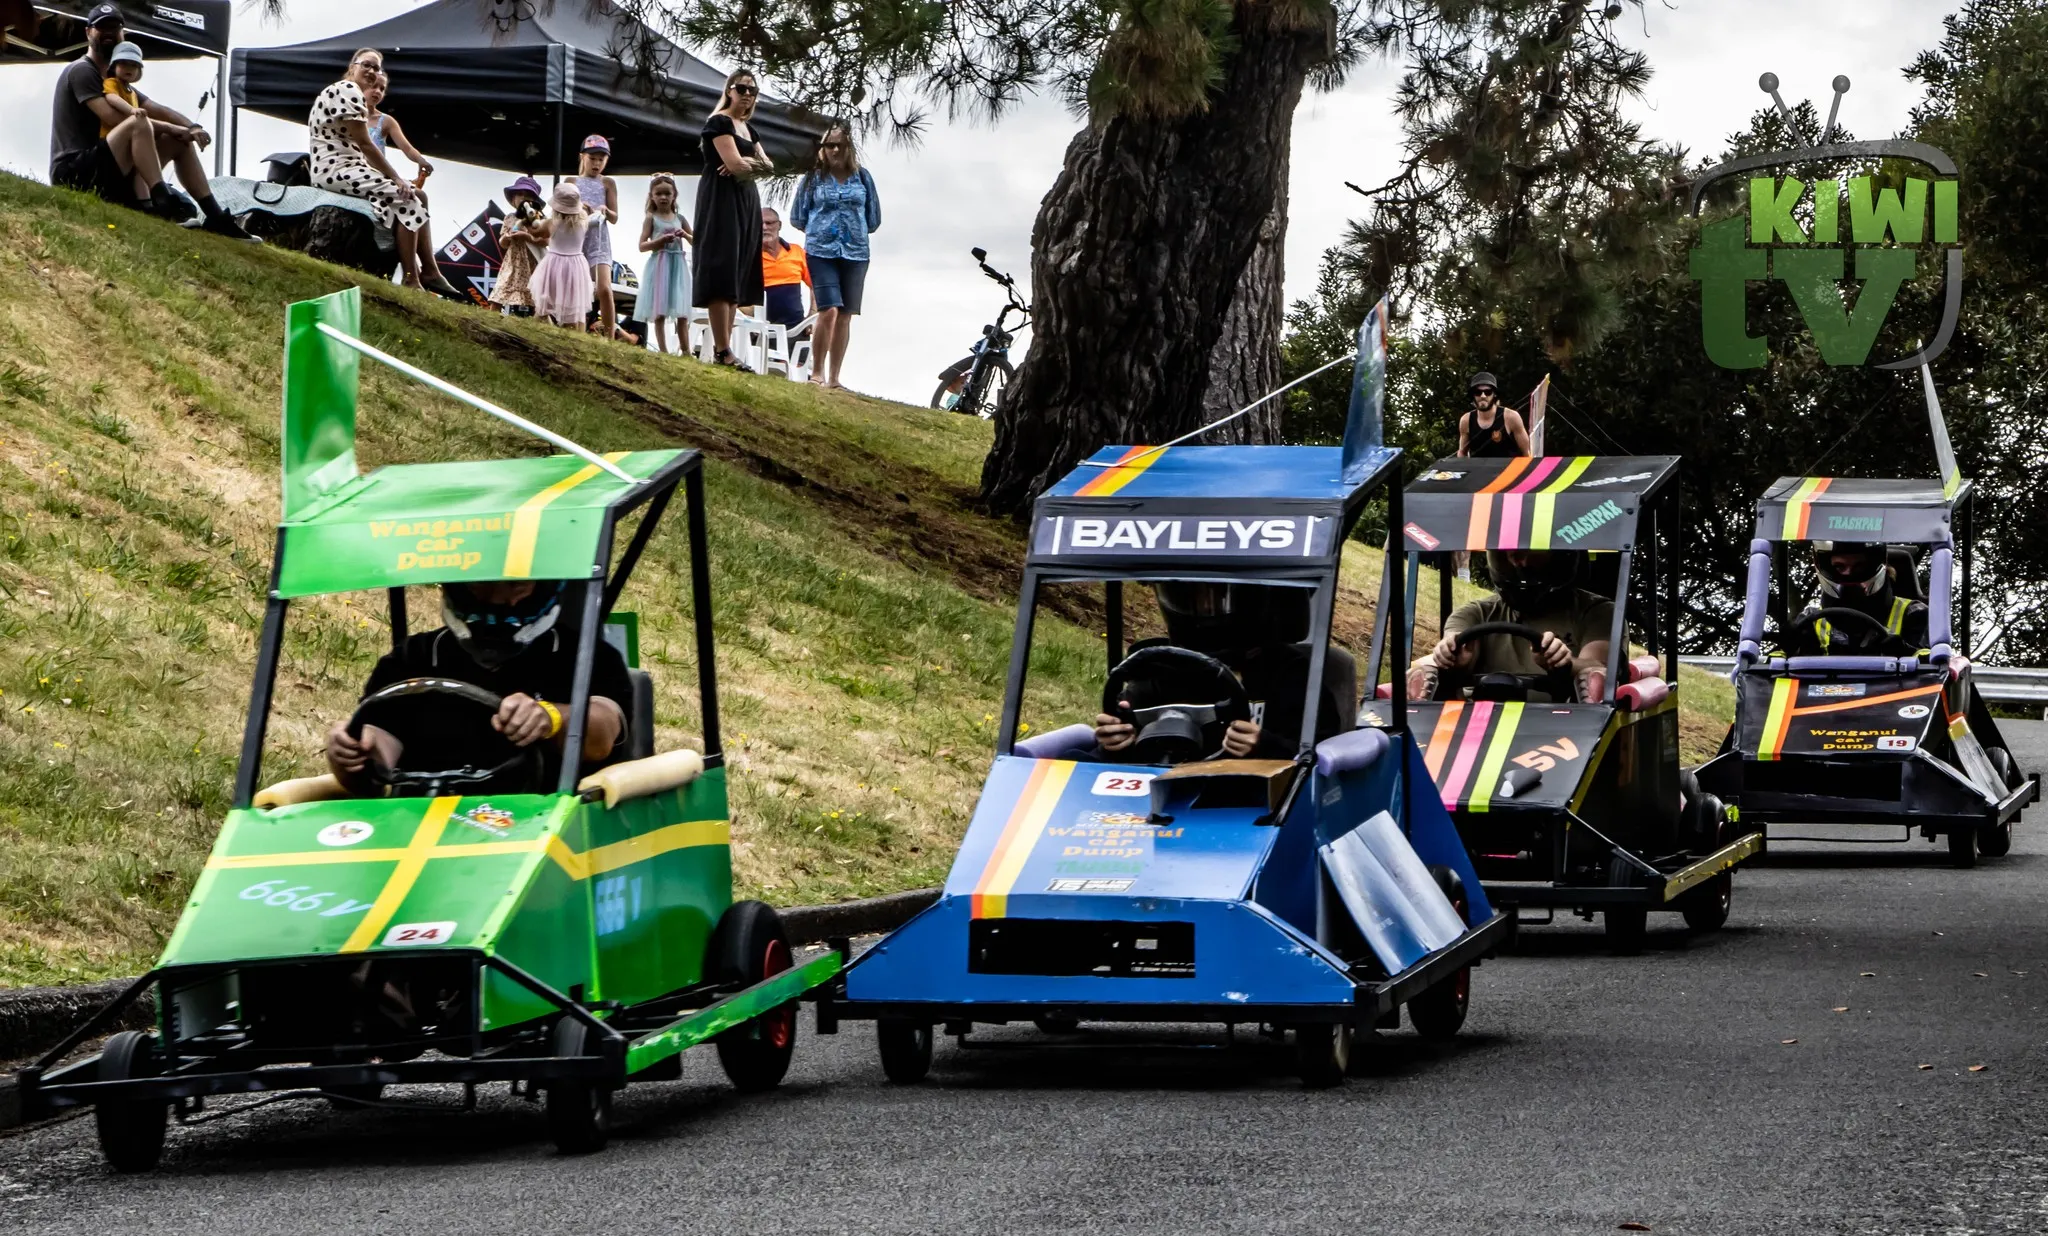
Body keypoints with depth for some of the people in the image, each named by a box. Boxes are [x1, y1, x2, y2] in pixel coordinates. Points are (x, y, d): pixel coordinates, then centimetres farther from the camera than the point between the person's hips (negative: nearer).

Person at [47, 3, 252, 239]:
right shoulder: (81, 71, -6)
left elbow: (158, 110, 13)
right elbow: (112, 118, -18)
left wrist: (192, 128, -8)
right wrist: (171, 128, -14)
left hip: (102, 170, 9)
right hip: (74, 171, -9)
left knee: (179, 141, 8)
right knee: (138, 122, -29)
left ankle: (216, 218, -3)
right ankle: (162, 201, -40)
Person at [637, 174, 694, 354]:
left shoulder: (679, 218, 11)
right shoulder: (651, 218, 1)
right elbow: (642, 246, -4)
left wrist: (685, 235, -6)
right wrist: (660, 241, -18)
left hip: (678, 266, 3)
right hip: (659, 266, -3)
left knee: (682, 314, 3)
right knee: (659, 312, -5)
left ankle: (686, 351, 4)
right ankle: (663, 350, -4)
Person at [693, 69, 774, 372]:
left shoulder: (748, 127, 19)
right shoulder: (719, 122, -7)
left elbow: (768, 166, 11)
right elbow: (735, 164, -18)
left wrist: (745, 164, -8)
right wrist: (756, 164, 1)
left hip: (745, 203, 9)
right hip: (721, 201, -9)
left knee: (738, 278, 4)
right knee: (721, 275, -13)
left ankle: (723, 348, 3)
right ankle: (723, 352, -17)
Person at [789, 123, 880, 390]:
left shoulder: (862, 177, 8)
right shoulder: (813, 178, 5)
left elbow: (874, 217, 15)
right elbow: (798, 217, 12)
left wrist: (855, 232, 12)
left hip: (855, 253, 2)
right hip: (822, 252, -2)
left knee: (845, 317, 3)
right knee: (829, 310, -17)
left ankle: (833, 378, 10)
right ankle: (818, 371, -6)